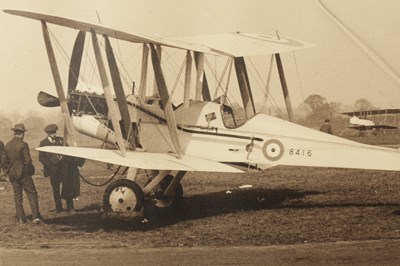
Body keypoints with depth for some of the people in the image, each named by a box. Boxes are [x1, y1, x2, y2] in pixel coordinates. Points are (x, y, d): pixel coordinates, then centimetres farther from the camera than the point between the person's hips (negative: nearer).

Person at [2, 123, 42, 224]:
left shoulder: (7, 145, 3)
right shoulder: (23, 144, -14)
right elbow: (28, 161, -16)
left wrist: (10, 169, 16)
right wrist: (31, 170, 0)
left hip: (12, 174, 5)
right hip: (24, 173, -5)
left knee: (17, 195, 11)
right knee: (32, 194, 0)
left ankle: (21, 217, 12)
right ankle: (35, 217, -6)